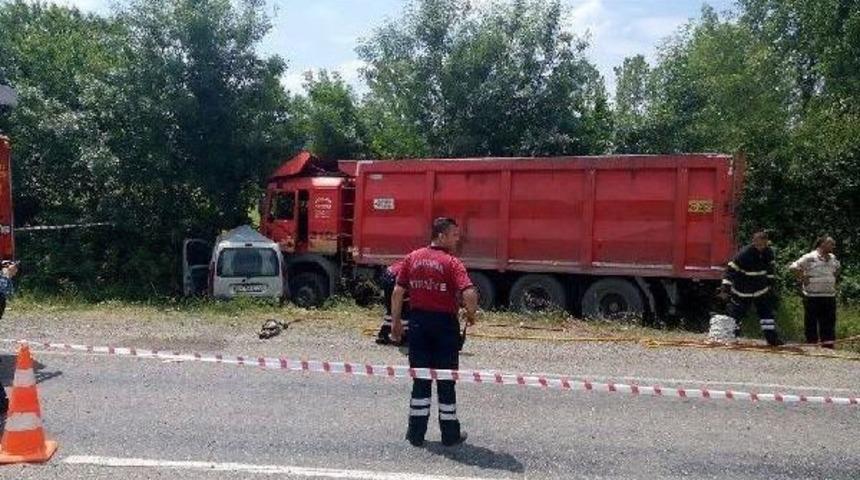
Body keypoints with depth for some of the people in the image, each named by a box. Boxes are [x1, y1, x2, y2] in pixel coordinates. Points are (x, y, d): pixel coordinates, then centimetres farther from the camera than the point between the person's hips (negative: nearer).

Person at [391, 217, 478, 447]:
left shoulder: (412, 258, 3)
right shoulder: (452, 262, -12)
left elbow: (398, 292, 3)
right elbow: (469, 294, -24)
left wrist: (396, 321, 12)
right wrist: (471, 314, -5)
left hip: (418, 322, 4)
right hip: (444, 323, -4)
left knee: (420, 379, 12)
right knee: (446, 380, 9)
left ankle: (416, 433, 17)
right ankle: (450, 434, 19)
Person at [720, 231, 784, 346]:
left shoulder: (768, 252, -4)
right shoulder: (743, 254, -24)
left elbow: (770, 268, 16)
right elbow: (731, 270, -22)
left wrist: (770, 283, 18)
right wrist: (726, 288, -25)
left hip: (761, 290, 5)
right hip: (742, 292, -5)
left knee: (767, 312, 5)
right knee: (735, 313, 2)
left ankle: (772, 338, 13)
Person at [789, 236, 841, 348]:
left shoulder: (832, 258, 12)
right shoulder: (810, 257, -10)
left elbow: (837, 268, 32)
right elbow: (793, 267, -15)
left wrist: (833, 280, 18)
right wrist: (803, 279, -14)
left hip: (829, 296, 7)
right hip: (813, 297, -6)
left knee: (829, 322, 9)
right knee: (811, 322, 1)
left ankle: (828, 344, 16)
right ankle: (812, 343, 8)